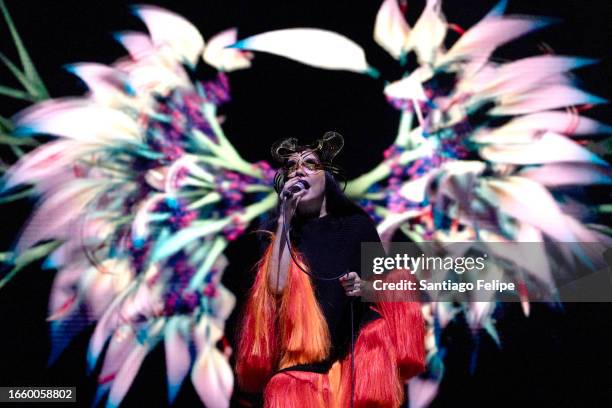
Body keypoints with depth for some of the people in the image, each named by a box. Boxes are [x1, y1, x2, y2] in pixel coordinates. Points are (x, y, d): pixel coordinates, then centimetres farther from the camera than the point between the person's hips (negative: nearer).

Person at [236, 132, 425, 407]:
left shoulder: (357, 225, 5)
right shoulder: (285, 234, 8)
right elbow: (276, 287, -11)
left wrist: (364, 287, -12)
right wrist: (284, 218, -7)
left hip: (356, 351, 0)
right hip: (304, 358, 1)